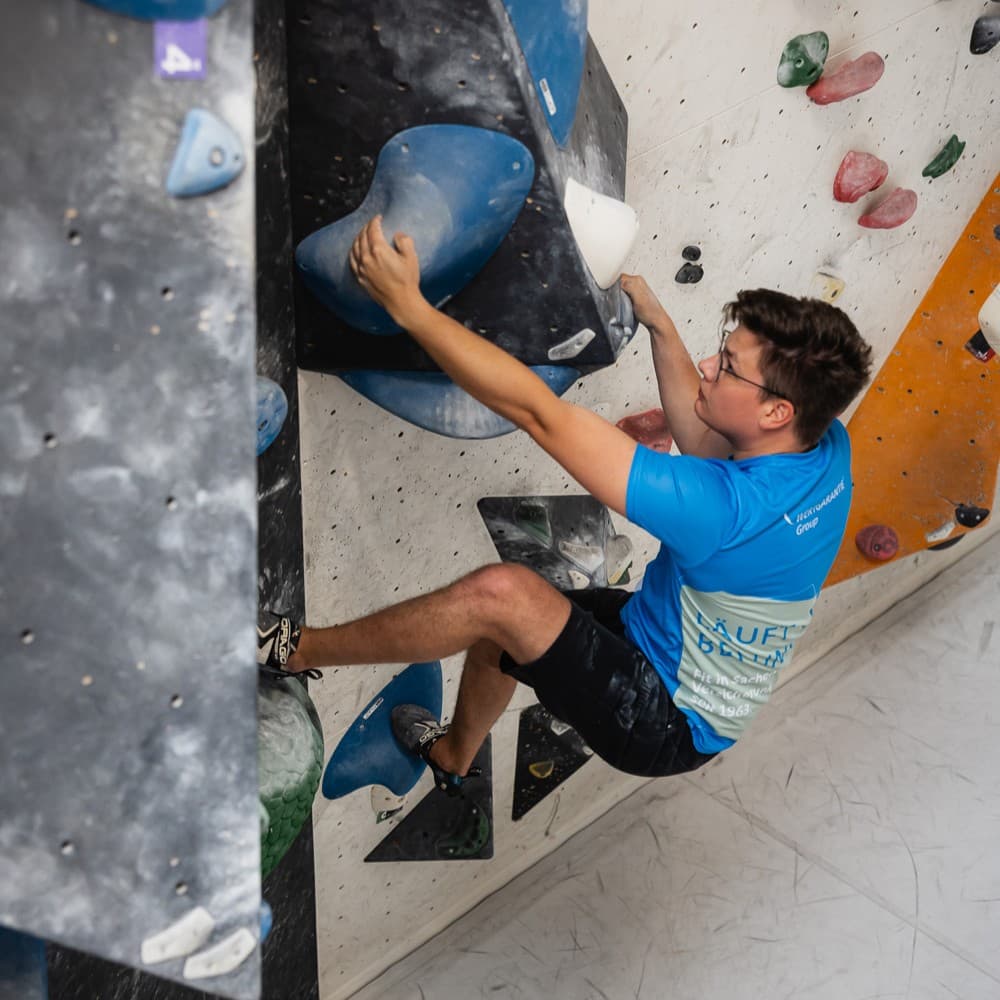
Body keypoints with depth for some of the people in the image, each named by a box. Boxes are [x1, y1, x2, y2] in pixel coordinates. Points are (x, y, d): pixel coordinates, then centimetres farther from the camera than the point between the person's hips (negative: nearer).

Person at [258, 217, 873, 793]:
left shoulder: (731, 508, -38)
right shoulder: (828, 446, -13)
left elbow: (539, 413, -38)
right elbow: (702, 436, 7)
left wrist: (405, 302, -34)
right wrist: (658, 323, 3)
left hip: (671, 726, -9)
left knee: (500, 593, -24)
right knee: (496, 617, 17)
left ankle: (298, 651, -1)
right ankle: (453, 757, 44)